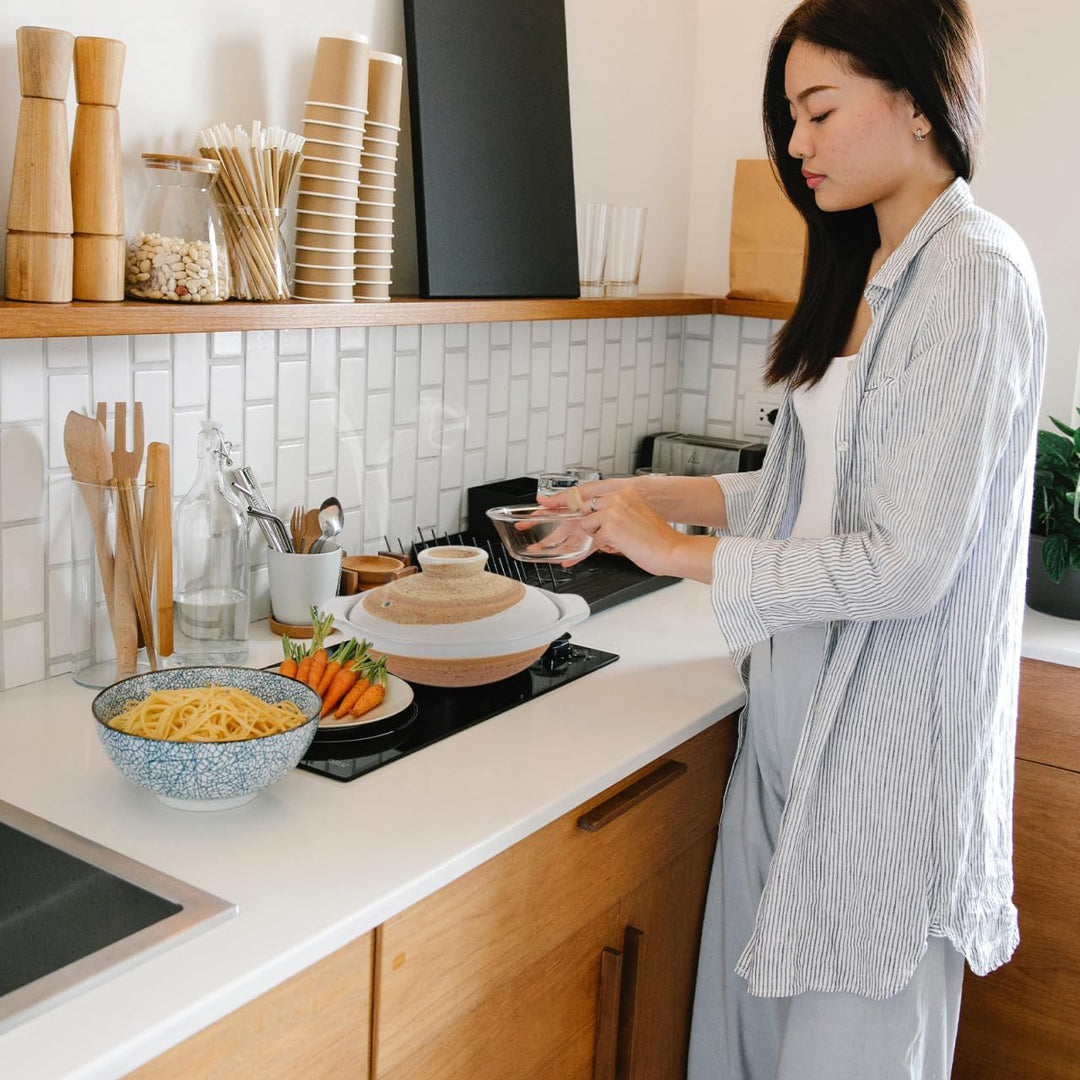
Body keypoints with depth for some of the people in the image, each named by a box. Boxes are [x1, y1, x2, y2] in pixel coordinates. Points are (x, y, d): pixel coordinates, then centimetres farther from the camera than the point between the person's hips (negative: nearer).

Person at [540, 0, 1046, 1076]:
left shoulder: (976, 273, -15)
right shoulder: (867, 274, 13)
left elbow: (908, 561, -21)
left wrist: (681, 552, -14)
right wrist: (668, 494, 7)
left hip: (886, 728, -8)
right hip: (796, 706, 8)